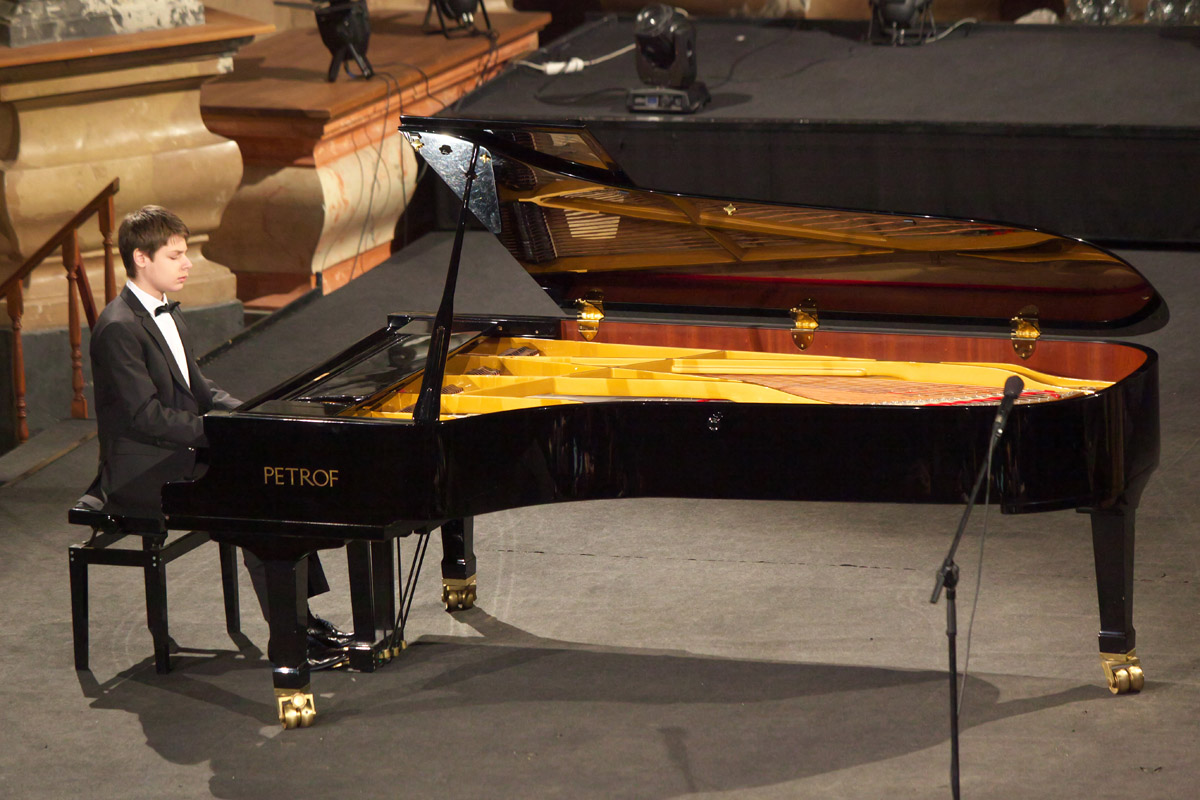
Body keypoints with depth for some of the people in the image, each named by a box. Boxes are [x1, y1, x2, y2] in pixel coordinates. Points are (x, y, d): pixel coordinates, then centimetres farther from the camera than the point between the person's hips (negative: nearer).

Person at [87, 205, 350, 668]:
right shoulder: (119, 328, -18)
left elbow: (199, 390, 19)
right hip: (141, 475, -10)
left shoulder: (166, 315, 14)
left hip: (177, 456, 10)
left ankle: (305, 616, -4)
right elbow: (147, 416, -24)